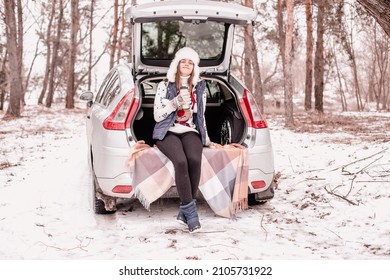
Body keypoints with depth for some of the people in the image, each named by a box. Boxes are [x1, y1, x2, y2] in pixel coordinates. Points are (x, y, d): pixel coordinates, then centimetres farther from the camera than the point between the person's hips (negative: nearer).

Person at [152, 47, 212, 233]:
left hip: (190, 132, 2)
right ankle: (190, 210, -27)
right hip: (168, 132, -2)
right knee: (181, 161, -34)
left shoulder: (199, 88, 15)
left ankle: (185, 210, -23)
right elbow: (157, 115, 1)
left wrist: (205, 138, 18)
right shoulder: (165, 86, 6)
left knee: (194, 160, -32)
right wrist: (176, 102, -11)